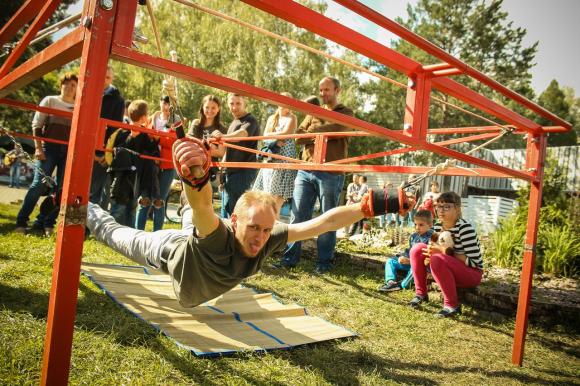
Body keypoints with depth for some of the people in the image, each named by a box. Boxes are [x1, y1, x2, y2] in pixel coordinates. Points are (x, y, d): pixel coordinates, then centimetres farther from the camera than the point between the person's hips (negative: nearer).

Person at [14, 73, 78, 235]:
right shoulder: (50, 101, 7)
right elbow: (36, 125, 3)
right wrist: (38, 147, -7)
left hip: (69, 151, 3)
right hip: (49, 148, -3)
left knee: (62, 189, -2)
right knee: (39, 184, -10)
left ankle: (45, 223, 6)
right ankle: (21, 222, -2)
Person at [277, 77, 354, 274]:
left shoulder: (345, 113, 5)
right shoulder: (314, 113, 18)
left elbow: (332, 130, -16)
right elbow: (298, 136, 5)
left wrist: (311, 132, -4)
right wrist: (320, 135, -10)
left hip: (330, 174, -4)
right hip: (305, 171, 4)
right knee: (297, 216, 3)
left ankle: (324, 262, 15)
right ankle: (290, 258, 10)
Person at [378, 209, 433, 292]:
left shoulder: (431, 237, -13)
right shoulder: (413, 236, 13)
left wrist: (411, 260, -24)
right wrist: (402, 257, 1)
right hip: (409, 261, 8)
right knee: (390, 261, 4)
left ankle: (402, 285, -29)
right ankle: (391, 281, -17)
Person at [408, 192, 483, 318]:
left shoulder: (465, 228, -22)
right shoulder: (437, 226, -1)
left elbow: (473, 262, -24)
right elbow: (435, 250, 14)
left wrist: (444, 252, -26)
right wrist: (432, 249, -11)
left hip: (472, 273, -7)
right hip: (449, 270, 7)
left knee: (437, 260, -34)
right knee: (418, 248, -8)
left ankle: (452, 305, -20)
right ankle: (421, 293, -1)